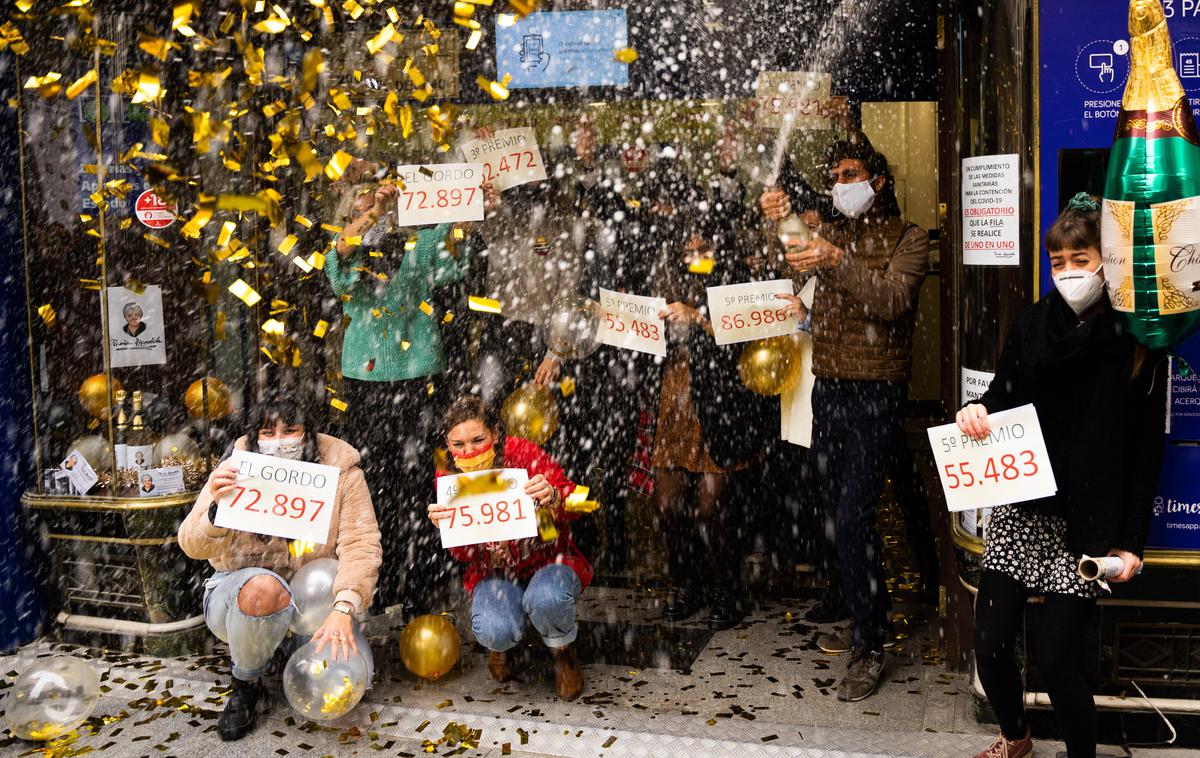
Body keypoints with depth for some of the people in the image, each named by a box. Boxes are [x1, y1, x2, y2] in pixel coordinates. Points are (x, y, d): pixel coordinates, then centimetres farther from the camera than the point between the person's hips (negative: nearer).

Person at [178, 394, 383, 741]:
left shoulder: (340, 472, -12)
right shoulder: (235, 473, -12)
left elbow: (361, 545, -18)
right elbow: (193, 547, -17)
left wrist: (343, 609, -34)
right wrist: (216, 507, -39)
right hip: (238, 597, -1)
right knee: (262, 588, -38)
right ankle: (246, 686, -7)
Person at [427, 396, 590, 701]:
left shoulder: (524, 454, -18)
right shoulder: (450, 480, -8)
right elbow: (466, 555, -6)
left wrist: (552, 498, -40)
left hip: (548, 561, -2)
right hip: (495, 572, 2)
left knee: (547, 599, -37)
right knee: (494, 632, -29)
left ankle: (564, 651, 1)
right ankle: (500, 645, 14)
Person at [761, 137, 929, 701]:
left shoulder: (908, 239, -2)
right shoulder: (830, 235, 15)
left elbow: (892, 300, -19)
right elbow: (794, 266, -2)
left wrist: (837, 262, -33)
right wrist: (780, 224, -22)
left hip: (876, 393, -6)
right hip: (828, 389, 6)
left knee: (853, 517, -12)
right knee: (836, 512, 12)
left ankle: (868, 648, -3)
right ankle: (873, 611, 31)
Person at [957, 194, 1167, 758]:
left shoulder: (1135, 344, -4)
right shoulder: (1031, 324, 4)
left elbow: (1147, 451, -2)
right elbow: (1001, 400, 13)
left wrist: (1132, 541, -5)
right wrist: (976, 413, -12)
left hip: (1087, 523, -3)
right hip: (1018, 508, 3)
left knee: (1054, 656, -6)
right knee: (990, 645, 4)